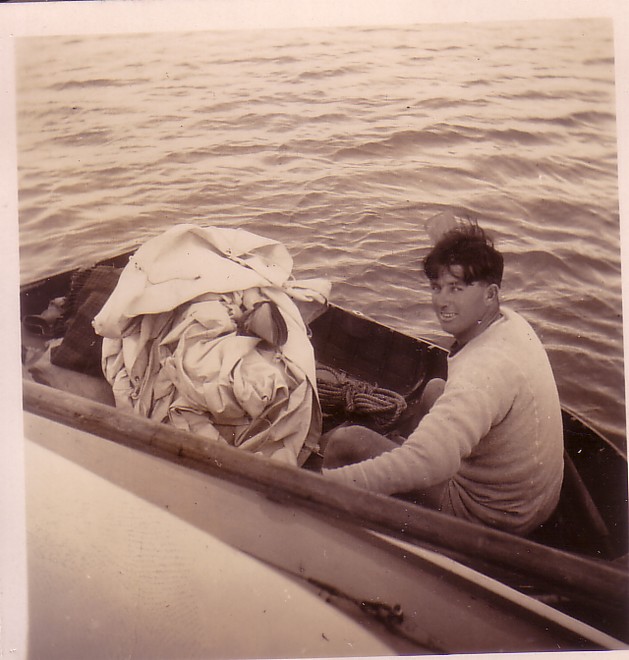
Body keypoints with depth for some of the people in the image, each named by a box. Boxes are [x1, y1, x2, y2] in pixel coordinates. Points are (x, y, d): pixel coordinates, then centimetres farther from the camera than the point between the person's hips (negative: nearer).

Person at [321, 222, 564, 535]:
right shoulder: (511, 321, -6)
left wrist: (320, 482, -47)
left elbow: (425, 463, -49)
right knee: (434, 390, 29)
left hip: (493, 517, -10)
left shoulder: (487, 369, -37)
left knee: (345, 441, -11)